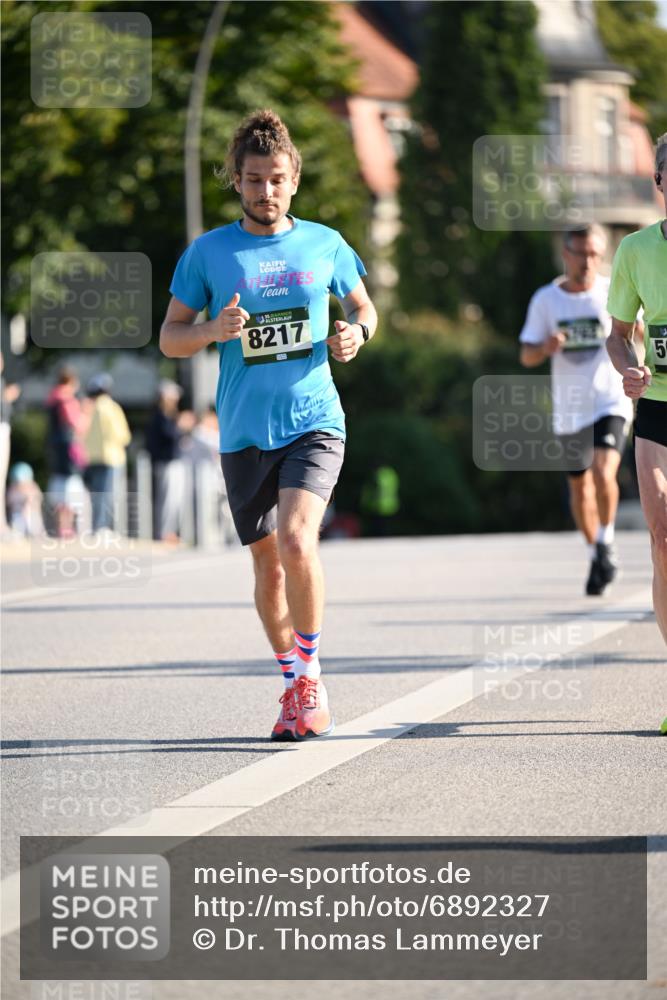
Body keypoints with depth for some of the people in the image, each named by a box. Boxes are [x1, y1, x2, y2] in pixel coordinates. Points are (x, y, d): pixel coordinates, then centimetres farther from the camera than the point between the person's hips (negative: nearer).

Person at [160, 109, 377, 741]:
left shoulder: (324, 244, 5)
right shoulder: (208, 252, 2)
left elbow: (362, 306, 19)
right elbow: (169, 337, 6)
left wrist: (356, 332, -4)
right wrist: (213, 331, -15)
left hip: (314, 422, -1)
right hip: (244, 432, 1)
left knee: (296, 537, -22)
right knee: (268, 564, 6)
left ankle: (310, 677, -7)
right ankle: (295, 689, 24)